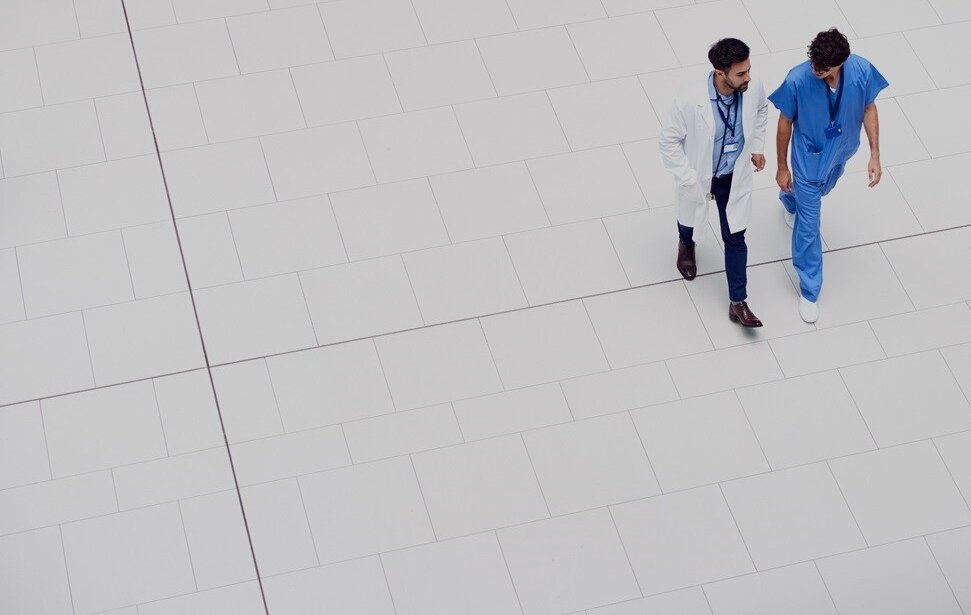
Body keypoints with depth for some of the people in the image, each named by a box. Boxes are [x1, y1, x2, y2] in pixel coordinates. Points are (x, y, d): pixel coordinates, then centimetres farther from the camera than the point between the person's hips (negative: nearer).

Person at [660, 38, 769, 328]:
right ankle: (686, 245, 66)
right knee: (690, 215, 29)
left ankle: (738, 303, 23)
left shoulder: (754, 89, -24)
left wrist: (756, 146, 5)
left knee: (735, 238, 9)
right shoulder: (689, 102, -36)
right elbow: (669, 141, -21)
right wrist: (691, 180, -20)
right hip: (698, 178, -2)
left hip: (735, 178, 2)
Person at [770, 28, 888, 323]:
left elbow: (869, 108, -9)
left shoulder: (862, 71, -28)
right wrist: (782, 167, -7)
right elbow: (786, 122, -17)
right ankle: (809, 290, 24)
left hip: (842, 151, 4)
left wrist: (875, 155, -7)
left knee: (820, 191, 35)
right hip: (809, 158, -4)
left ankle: (791, 200, 71)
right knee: (808, 226, 5)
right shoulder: (797, 80, -34)